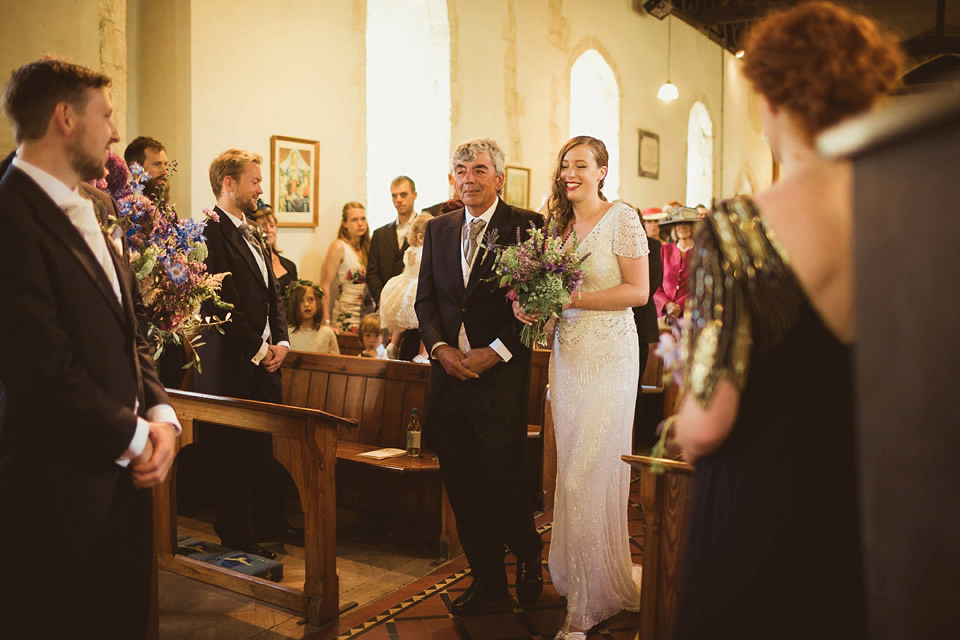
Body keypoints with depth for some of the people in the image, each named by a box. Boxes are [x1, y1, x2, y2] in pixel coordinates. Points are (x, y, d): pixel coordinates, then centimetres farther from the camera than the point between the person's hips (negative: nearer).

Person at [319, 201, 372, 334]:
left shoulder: (367, 246, 11)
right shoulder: (339, 247, -6)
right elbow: (325, 285, -9)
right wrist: (326, 323, -15)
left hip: (369, 311, 5)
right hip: (347, 313, -5)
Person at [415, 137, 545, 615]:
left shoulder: (527, 226, -2)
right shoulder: (437, 228, 14)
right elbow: (425, 299, 12)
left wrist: (495, 351, -14)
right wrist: (440, 347, -5)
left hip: (501, 373, -5)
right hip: (448, 371, 5)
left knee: (502, 478, -4)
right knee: (461, 483, 8)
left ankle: (528, 558, 26)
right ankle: (487, 580, 24)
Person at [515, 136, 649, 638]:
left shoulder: (622, 218, -6)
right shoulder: (560, 224, 13)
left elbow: (638, 291, -11)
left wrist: (573, 299, -18)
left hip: (608, 356, -6)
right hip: (567, 354, 6)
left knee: (589, 475, -4)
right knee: (572, 472, 9)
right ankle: (581, 584, 24)